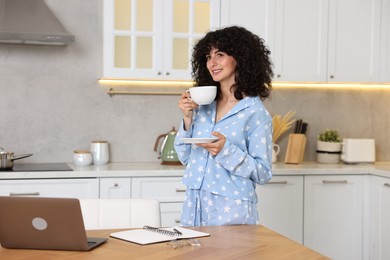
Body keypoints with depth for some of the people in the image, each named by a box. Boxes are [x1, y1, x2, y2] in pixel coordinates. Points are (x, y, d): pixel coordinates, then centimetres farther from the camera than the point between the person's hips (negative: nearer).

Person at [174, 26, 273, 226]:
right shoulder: (204, 106, 6)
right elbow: (185, 158, 9)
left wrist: (227, 150, -23)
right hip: (194, 207, 5)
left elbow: (263, 173, -10)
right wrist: (187, 119, -4)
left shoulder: (255, 112, -9)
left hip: (231, 210, -5)